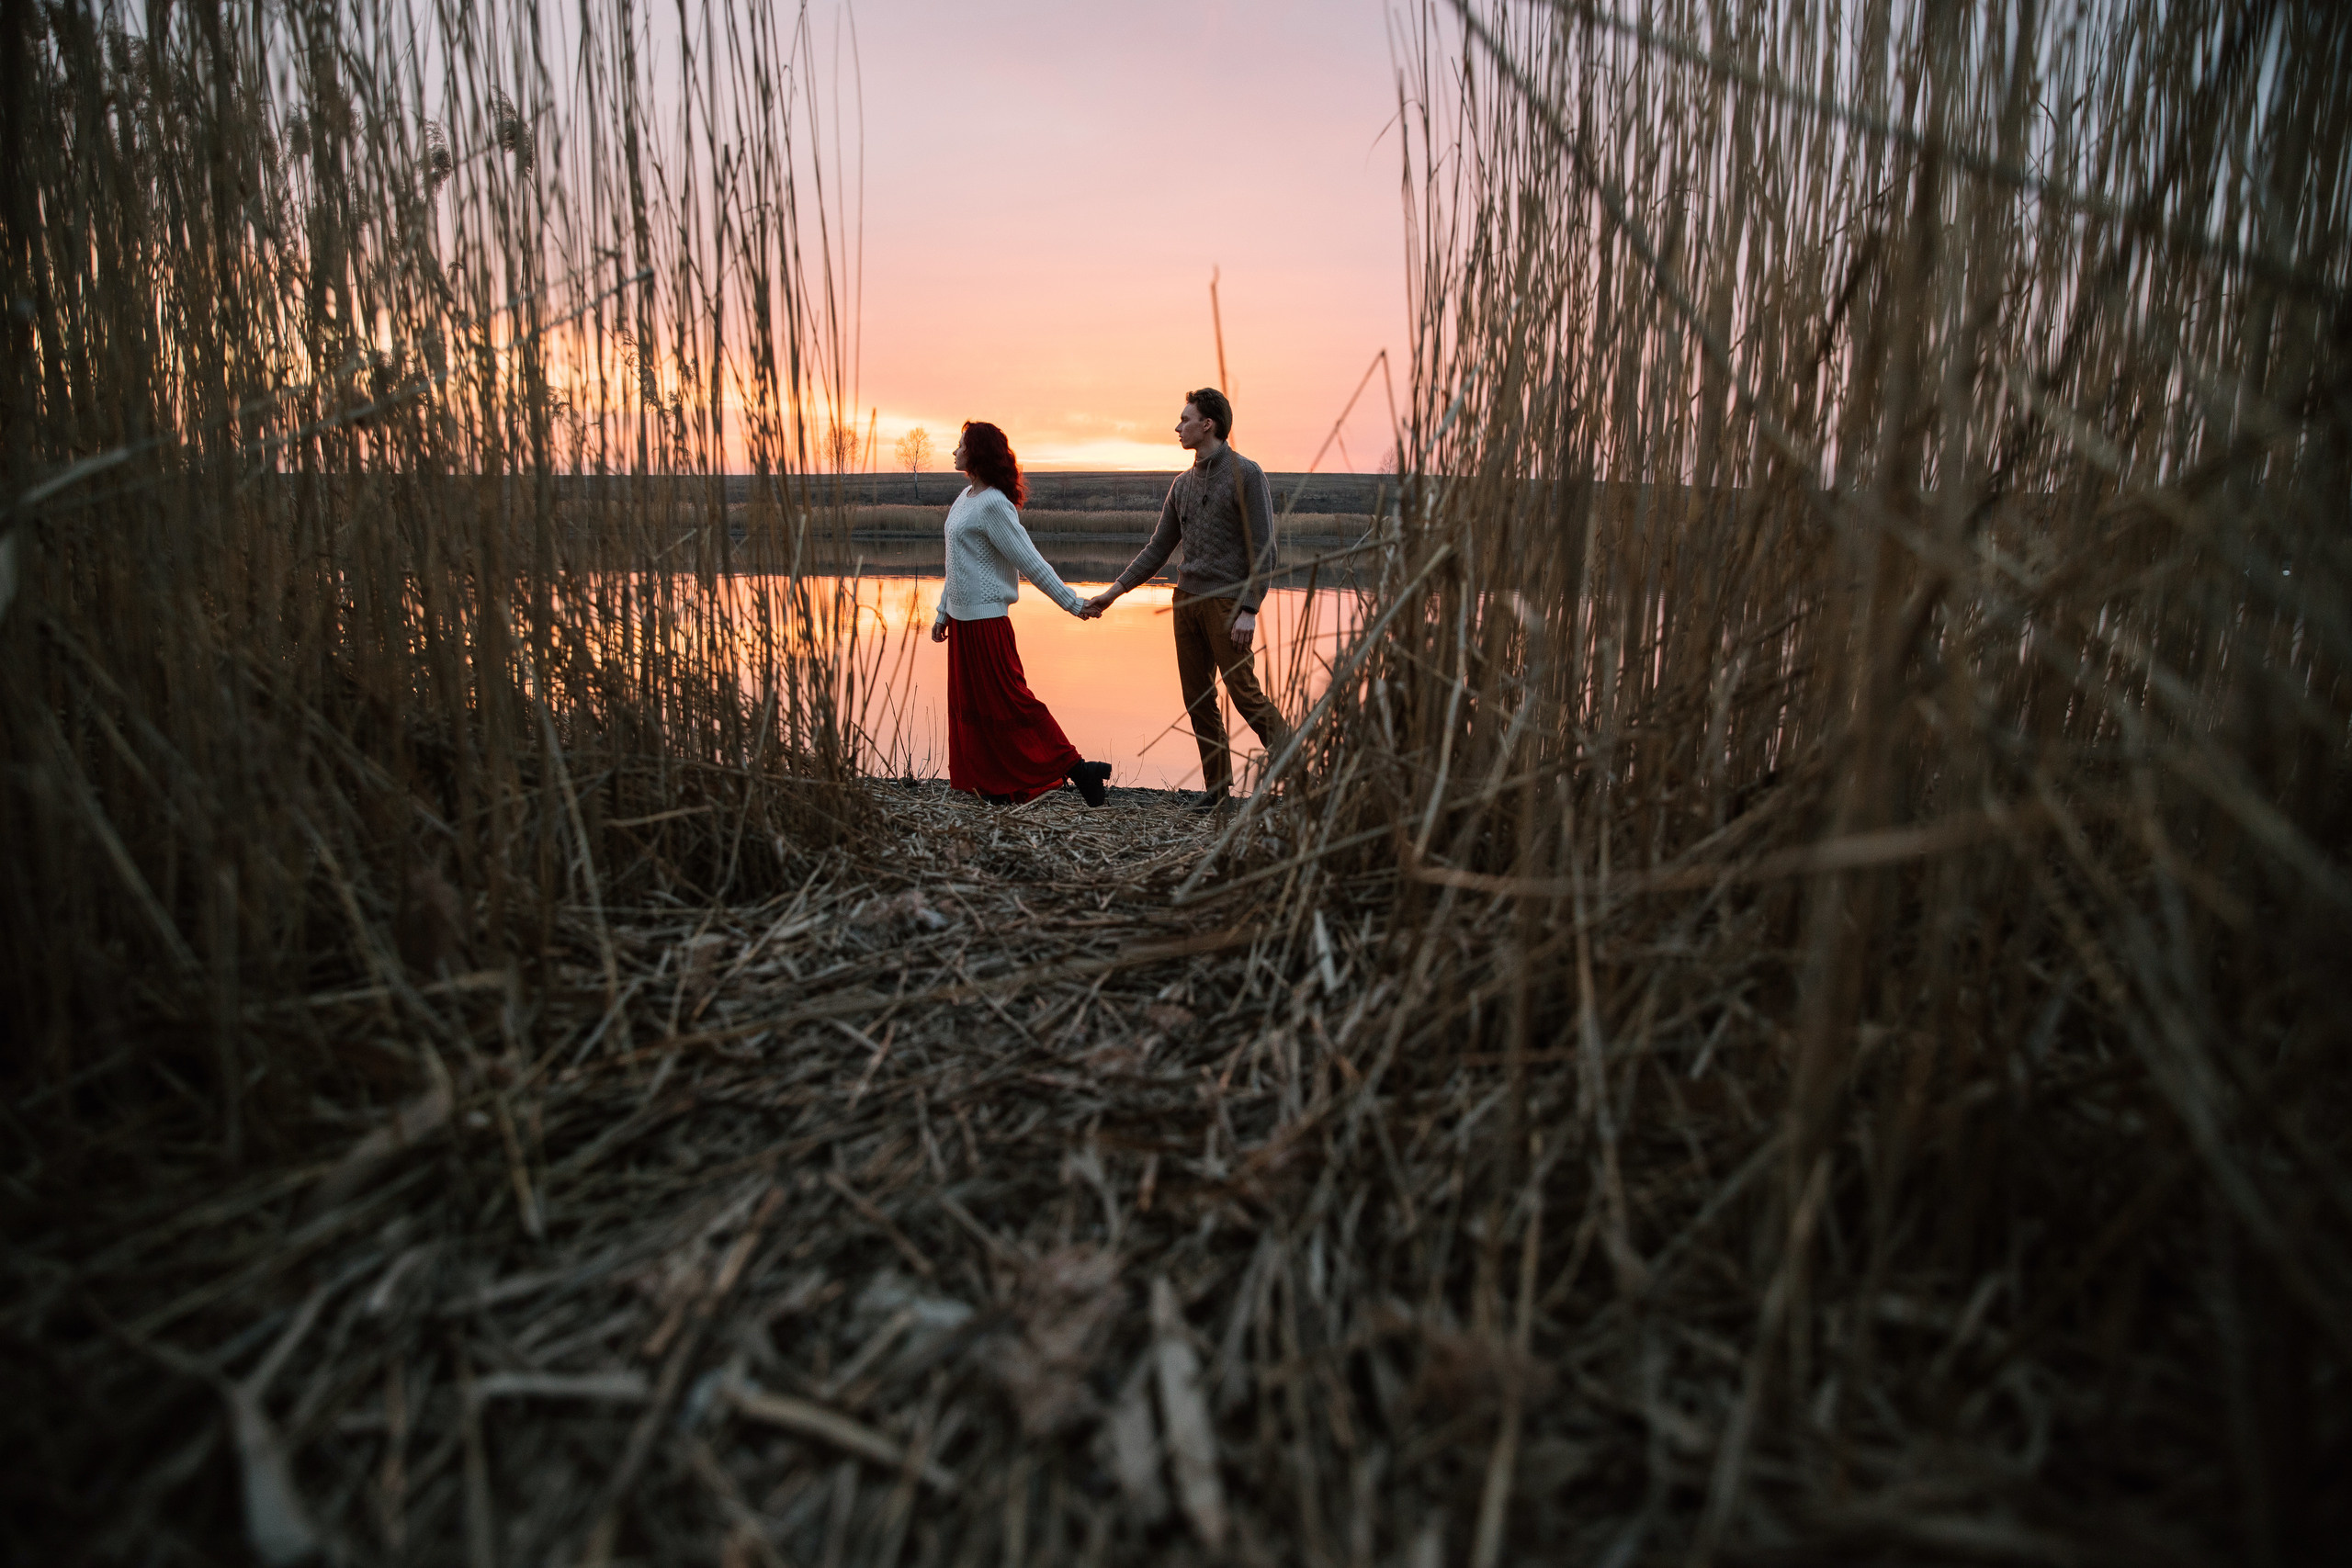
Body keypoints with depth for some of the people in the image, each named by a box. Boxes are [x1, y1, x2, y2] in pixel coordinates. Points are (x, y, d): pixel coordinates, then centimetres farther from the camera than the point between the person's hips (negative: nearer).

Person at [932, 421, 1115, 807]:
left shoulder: (993, 505, -16)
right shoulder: (966, 497, 13)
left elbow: (1031, 562, -16)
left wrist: (1072, 603, -18)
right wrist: (943, 612, 23)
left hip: (985, 619, -10)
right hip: (964, 617, 10)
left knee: (1009, 702, -7)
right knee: (969, 704, 11)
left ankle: (1074, 768, -2)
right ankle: (997, 787, 19)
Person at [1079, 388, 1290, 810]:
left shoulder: (1246, 474, -6)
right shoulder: (1183, 484, 14)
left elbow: (1262, 549, -10)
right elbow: (1158, 549, 17)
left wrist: (1249, 610, -18)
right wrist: (1112, 593, 12)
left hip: (1226, 602, -7)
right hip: (1187, 599, 7)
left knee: (1244, 692, -5)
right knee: (1198, 699, 5)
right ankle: (1218, 786, 13)